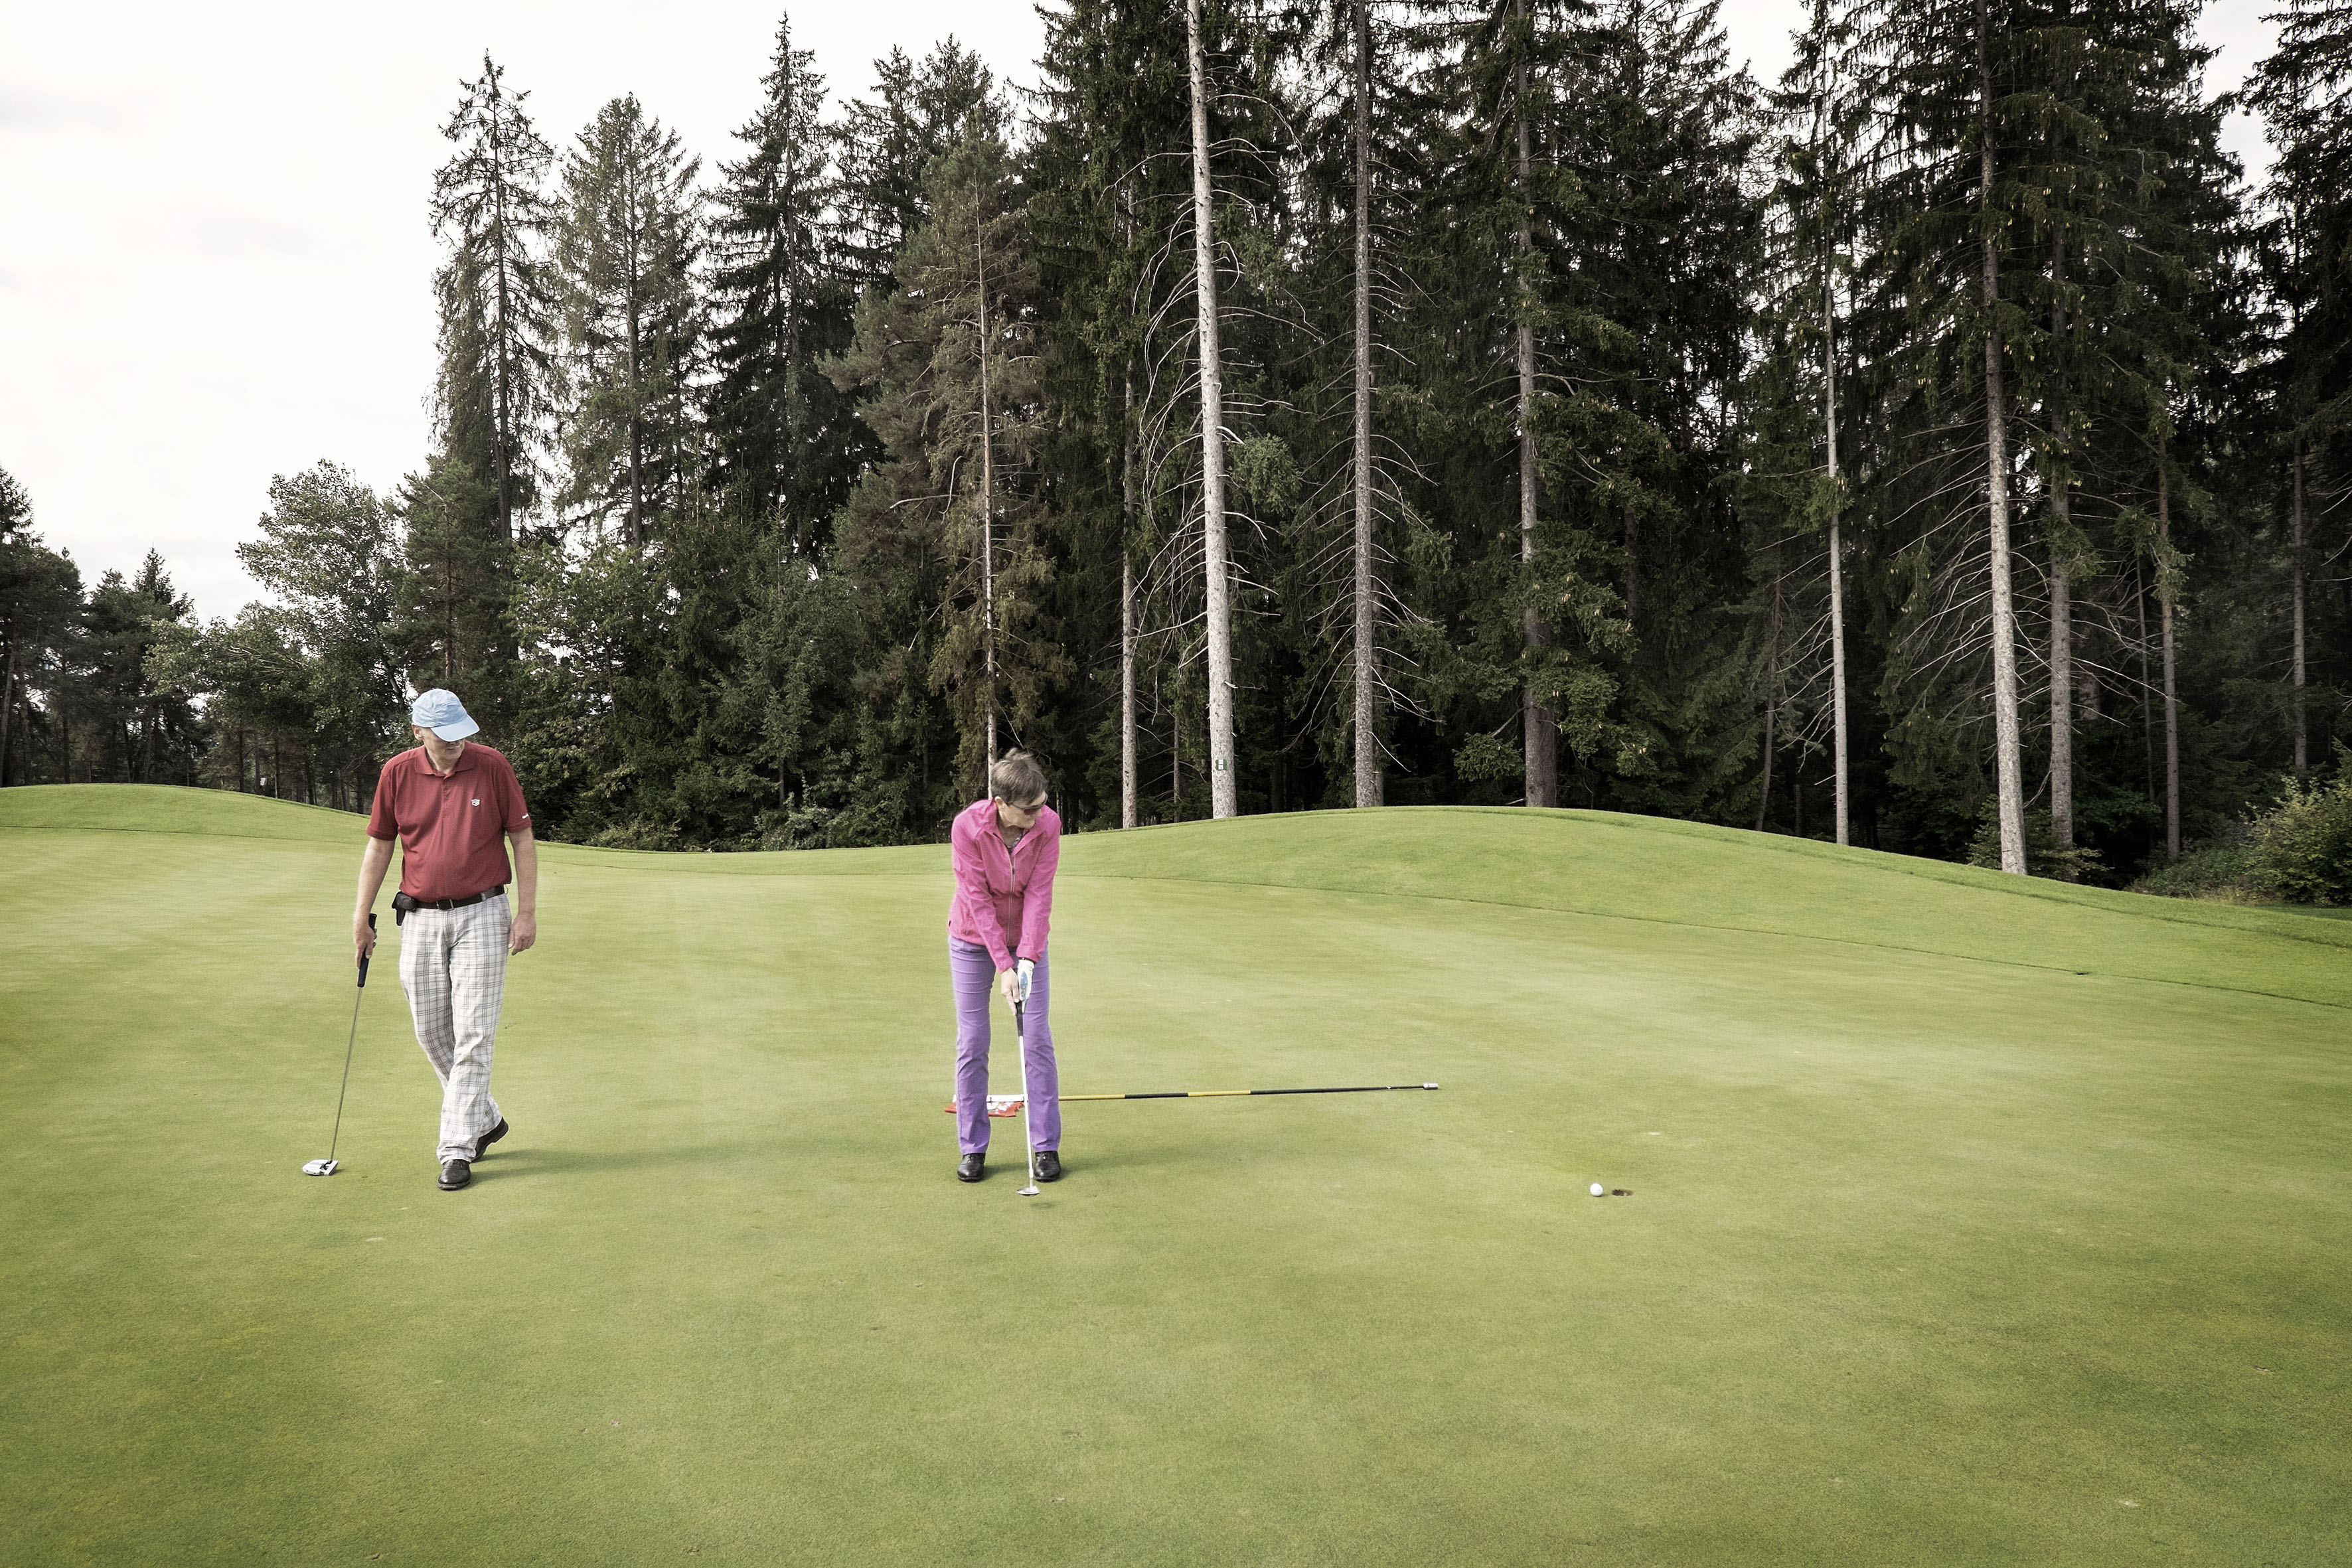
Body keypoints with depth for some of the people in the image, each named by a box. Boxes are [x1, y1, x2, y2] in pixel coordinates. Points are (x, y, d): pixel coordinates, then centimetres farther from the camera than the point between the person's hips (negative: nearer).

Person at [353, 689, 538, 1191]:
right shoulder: (397, 773, -2)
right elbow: (379, 846, 8)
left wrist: (527, 912, -6)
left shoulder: (491, 765, -8)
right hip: (421, 919, 3)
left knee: (473, 1035, -6)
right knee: (432, 1033, 9)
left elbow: (522, 838, -2)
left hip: (481, 915, -3)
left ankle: (458, 1148, 0)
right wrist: (361, 915, 7)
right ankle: (485, 1119, 28)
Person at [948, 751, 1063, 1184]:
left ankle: (1047, 1146, 7)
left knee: (1038, 1039, -1)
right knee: (972, 1043, 1)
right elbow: (978, 902, -22)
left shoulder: (1048, 824, -21)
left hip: (1026, 939, 1)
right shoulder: (967, 826, -26)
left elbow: (1039, 895, -18)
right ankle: (972, 1148, 11)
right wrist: (1003, 966, -24)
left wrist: (1028, 959, -26)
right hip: (974, 939, -1)